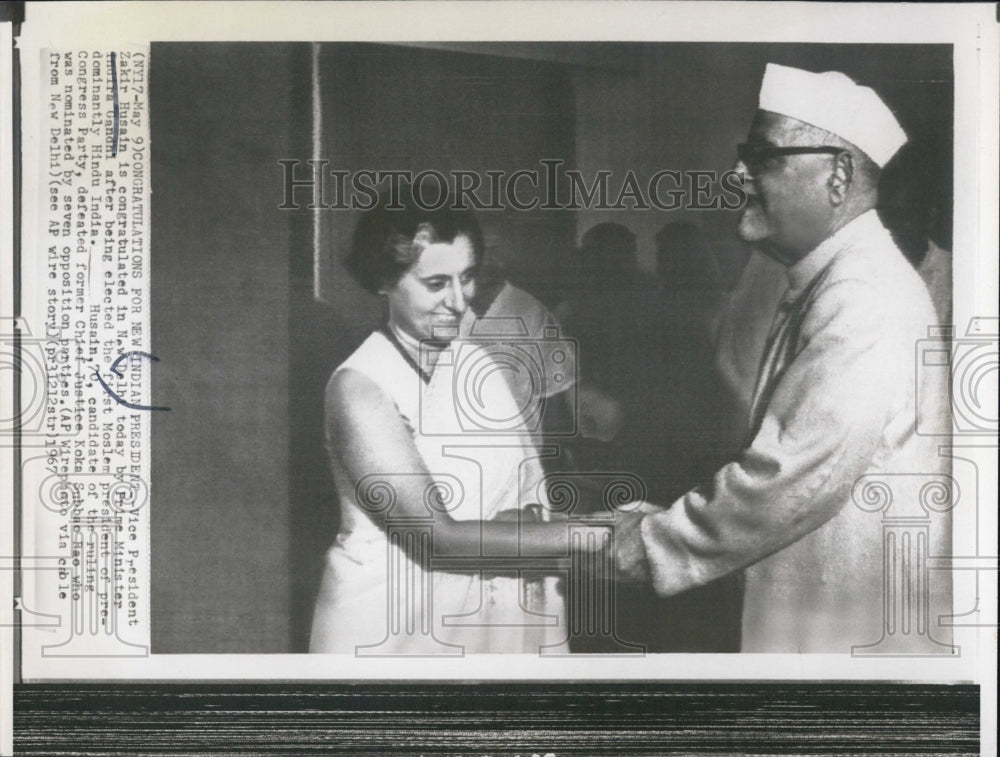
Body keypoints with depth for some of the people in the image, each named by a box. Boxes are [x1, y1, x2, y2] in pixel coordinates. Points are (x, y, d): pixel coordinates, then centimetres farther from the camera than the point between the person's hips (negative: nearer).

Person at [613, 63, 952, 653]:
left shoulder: (864, 298, -20)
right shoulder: (820, 288, 11)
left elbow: (793, 485, -26)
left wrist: (637, 548, -17)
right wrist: (651, 522, 7)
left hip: (862, 637, -9)